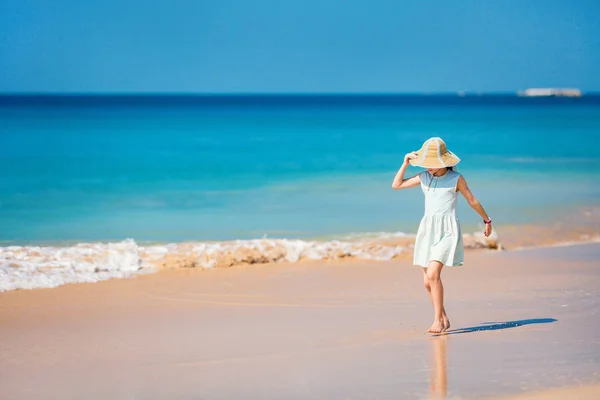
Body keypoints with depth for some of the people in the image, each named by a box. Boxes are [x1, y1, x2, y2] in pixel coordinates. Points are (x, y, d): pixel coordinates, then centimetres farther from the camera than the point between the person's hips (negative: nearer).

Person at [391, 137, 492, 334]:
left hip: (447, 230, -5)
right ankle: (443, 319, 18)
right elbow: (396, 185, 12)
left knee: (433, 274, -21)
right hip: (427, 229, 5)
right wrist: (405, 164, 2)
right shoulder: (424, 177, 7)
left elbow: (472, 201, 7)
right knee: (428, 281, 4)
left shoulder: (456, 179, -4)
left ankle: (438, 320, -14)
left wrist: (487, 220, 17)